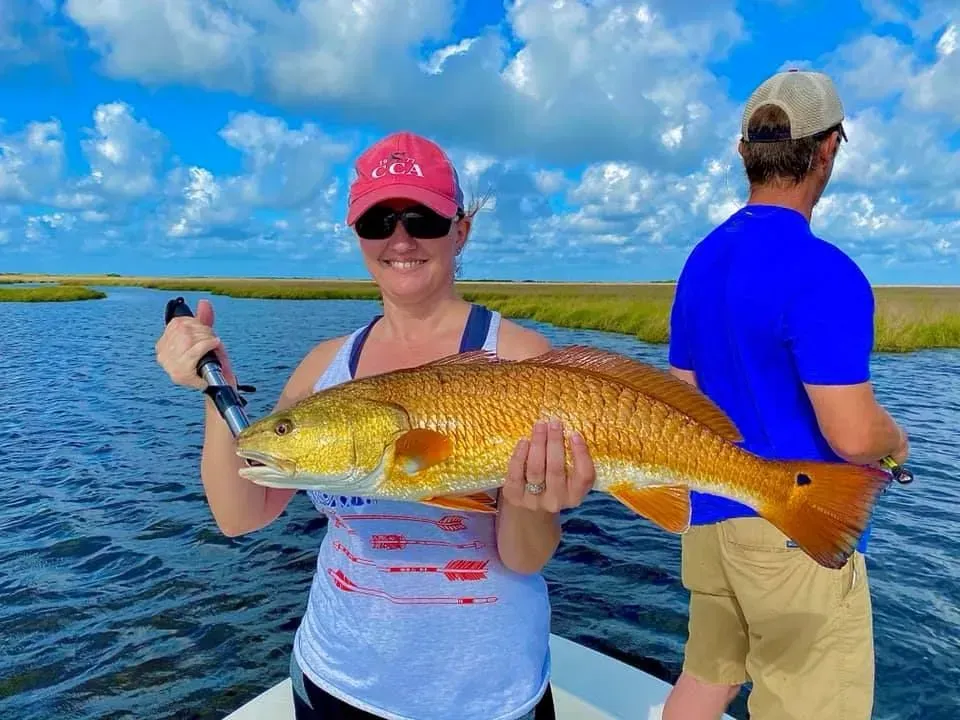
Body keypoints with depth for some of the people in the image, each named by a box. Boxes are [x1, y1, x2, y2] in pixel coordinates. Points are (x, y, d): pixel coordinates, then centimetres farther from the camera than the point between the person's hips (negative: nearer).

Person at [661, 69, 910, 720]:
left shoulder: (701, 261, 5)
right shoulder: (823, 272, -19)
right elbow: (853, 434, -20)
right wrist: (896, 442, 1)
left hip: (715, 515, 8)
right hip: (801, 530, -7)